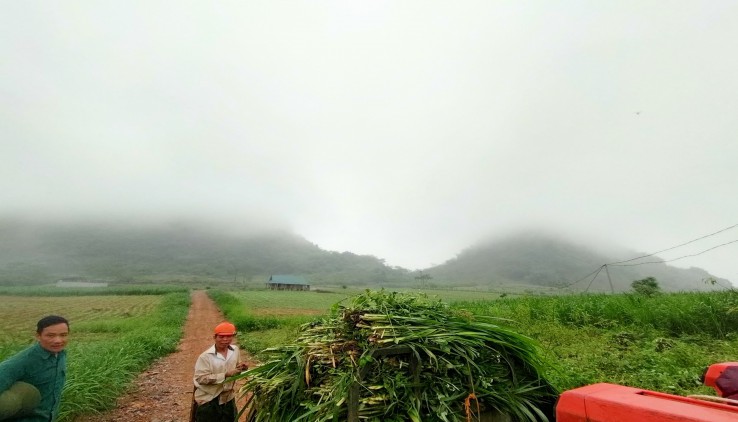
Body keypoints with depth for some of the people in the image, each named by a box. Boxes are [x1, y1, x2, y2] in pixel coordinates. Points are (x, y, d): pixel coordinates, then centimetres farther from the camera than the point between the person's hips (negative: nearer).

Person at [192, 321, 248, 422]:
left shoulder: (235, 350, -3)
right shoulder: (205, 356, -20)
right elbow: (201, 378, -24)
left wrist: (239, 369, -12)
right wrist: (225, 375, -29)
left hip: (228, 399, 5)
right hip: (208, 400, -5)